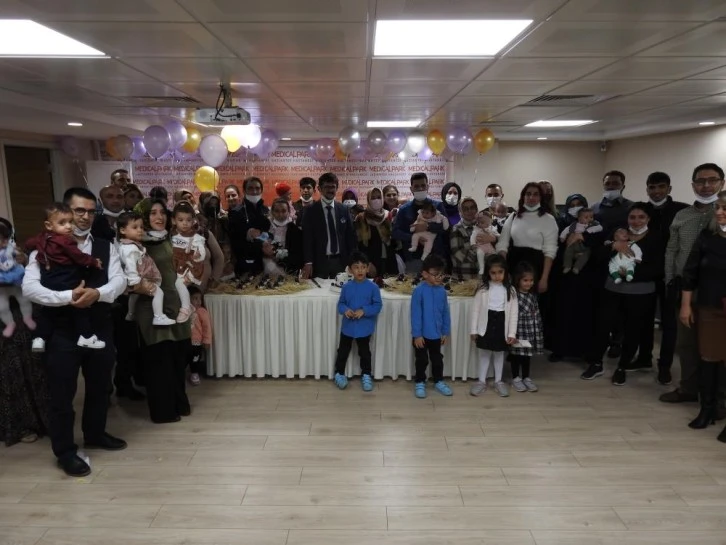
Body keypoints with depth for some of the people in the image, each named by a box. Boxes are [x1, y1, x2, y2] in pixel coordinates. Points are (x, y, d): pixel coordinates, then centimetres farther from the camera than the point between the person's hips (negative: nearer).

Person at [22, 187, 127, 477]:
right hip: (62, 330, -4)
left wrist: (97, 293, -26)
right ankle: (65, 451, 25)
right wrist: (68, 297, -27)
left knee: (100, 387, 19)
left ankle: (95, 434, 41)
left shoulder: (105, 247, 5)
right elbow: (29, 288, -15)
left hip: (100, 328, 4)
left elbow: (119, 280, -6)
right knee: (62, 393, 7)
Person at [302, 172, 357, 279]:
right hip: (319, 261, -2)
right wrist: (308, 262, -13)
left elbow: (351, 236, 9)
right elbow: (307, 238, -4)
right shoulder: (311, 210, 0)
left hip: (340, 261, 2)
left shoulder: (344, 210, 7)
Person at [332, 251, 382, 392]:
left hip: (364, 328, -1)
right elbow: (340, 303, 3)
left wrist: (364, 311, -22)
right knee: (343, 351, 13)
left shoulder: (373, 287, -11)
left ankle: (366, 375, 31)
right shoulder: (346, 287, -5)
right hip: (347, 326, 2)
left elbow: (378, 305, -9)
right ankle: (339, 373, 31)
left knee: (364, 352, 13)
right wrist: (345, 310, -18)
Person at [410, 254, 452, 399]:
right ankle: (420, 383, 28)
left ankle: (438, 381, 36)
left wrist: (446, 332, 6)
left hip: (436, 334, 4)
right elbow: (415, 314, -16)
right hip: (421, 334, -4)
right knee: (422, 360, 12)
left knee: (437, 359, 19)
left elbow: (445, 312, 4)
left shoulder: (442, 291, -4)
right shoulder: (419, 290, -18)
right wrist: (417, 334, -15)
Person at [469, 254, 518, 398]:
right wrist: (473, 330, -4)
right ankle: (481, 381, 21)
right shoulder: (482, 289, -4)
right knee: (484, 353, 9)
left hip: (501, 325, 1)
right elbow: (475, 310, -2)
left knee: (499, 354, 14)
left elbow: (513, 313, -2)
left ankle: (498, 381, 28)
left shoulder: (510, 290, -2)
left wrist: (512, 333, -6)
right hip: (486, 325, -1)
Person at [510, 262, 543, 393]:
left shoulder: (533, 296, 6)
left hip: (530, 331, 6)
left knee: (527, 355, 15)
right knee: (516, 354, 6)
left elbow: (537, 315, 11)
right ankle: (516, 378, 19)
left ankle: (526, 378, 27)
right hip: (518, 331, -6)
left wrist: (539, 333, 11)